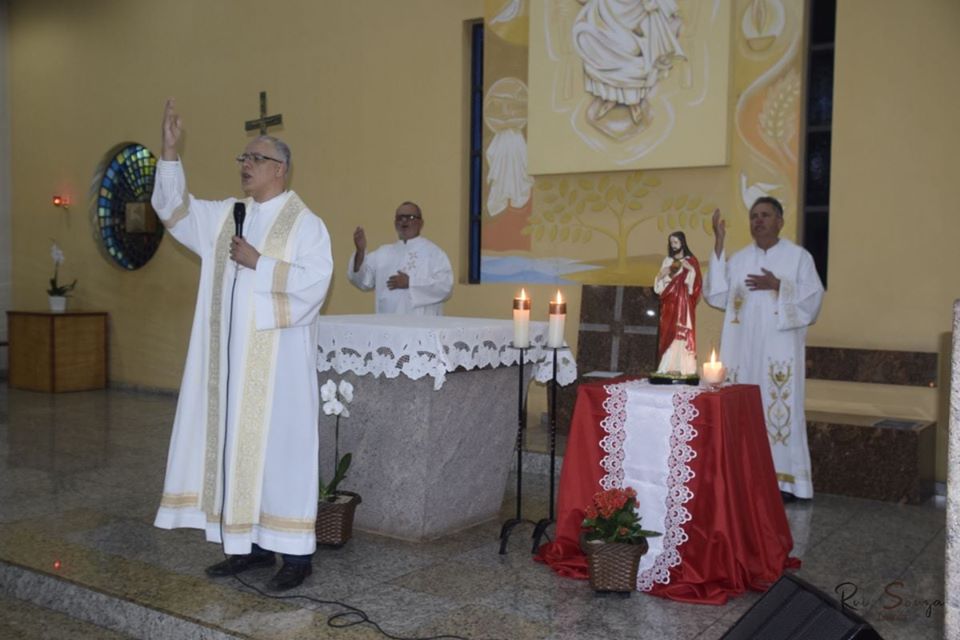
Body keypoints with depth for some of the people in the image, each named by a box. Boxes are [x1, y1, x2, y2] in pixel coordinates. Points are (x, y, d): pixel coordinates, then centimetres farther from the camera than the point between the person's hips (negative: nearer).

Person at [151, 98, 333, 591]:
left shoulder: (304, 223, -6)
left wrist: (258, 263, -17)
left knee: (279, 448, -4)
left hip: (276, 360, -7)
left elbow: (315, 280, -16)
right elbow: (174, 208, 16)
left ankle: (296, 553, 5)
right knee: (234, 445, 9)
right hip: (230, 358, 7)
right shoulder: (225, 216, 14)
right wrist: (170, 151, 7)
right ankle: (251, 544, 20)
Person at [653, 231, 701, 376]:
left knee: (684, 333, -10)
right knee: (669, 334, -1)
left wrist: (691, 269, -15)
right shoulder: (667, 261, 13)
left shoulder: (691, 261, 4)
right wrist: (662, 275, -7)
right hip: (670, 304, 3)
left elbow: (697, 284, -2)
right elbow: (660, 285, 12)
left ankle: (683, 368, -9)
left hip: (684, 303, -3)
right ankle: (669, 368, -1)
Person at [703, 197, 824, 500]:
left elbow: (813, 299, -3)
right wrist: (718, 245, -2)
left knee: (779, 410, -5)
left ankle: (783, 480, 2)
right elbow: (716, 297, 0)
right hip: (743, 350, 4)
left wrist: (779, 286, -16)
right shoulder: (738, 259, 12)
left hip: (779, 350, -4)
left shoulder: (799, 256, 2)